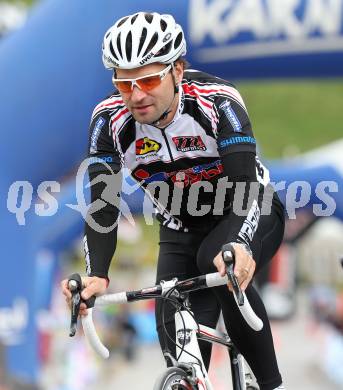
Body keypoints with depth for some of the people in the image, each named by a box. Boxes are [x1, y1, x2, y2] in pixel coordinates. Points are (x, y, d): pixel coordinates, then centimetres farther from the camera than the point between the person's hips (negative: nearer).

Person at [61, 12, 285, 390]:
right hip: (182, 231, 4)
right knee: (181, 356, -10)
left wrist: (240, 245, -60)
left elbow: (245, 187, -40)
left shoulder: (218, 102, -30)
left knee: (217, 261, -35)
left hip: (249, 214, -3)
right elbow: (103, 205, -24)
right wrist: (96, 276, -42)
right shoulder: (110, 119, -22)